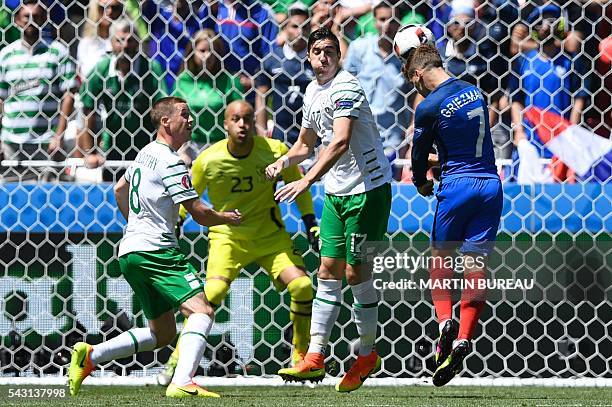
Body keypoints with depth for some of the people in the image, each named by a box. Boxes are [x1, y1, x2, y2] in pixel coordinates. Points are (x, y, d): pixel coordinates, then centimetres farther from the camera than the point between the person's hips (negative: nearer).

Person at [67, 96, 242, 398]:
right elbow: (199, 213, -11)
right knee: (201, 311, -20)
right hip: (154, 249, -10)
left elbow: (120, 189, 34)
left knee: (163, 333, 15)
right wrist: (228, 219, 7)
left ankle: (90, 355, 6)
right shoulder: (170, 162, -12)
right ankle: (182, 383, -37)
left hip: (129, 252, 10)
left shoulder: (146, 153, 17)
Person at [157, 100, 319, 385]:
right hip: (227, 235, -2)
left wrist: (310, 223, 0)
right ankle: (177, 359, -13)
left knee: (302, 286, -17)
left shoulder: (275, 152, -13)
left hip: (270, 236, 2)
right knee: (214, 290, -26)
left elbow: (297, 184, 6)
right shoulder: (209, 160, -14)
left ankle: (301, 356, 4)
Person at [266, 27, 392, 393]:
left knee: (356, 272, -4)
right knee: (328, 271, 4)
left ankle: (368, 354, 10)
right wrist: (283, 161, 6)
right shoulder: (313, 91, 11)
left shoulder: (345, 87, -17)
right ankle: (315, 357, 3)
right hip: (336, 193, 8)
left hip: (368, 188, -8)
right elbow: (306, 143, 26)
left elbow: (341, 142, -31)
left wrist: (307, 181, -38)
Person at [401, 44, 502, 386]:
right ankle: (463, 339, -6)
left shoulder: (429, 107, -9)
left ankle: (445, 320, -5)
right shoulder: (475, 92, 9)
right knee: (476, 264, 2)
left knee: (441, 256, 13)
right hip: (491, 184, 5)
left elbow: (420, 152, 5)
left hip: (457, 186, -5)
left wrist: (421, 183, 25)